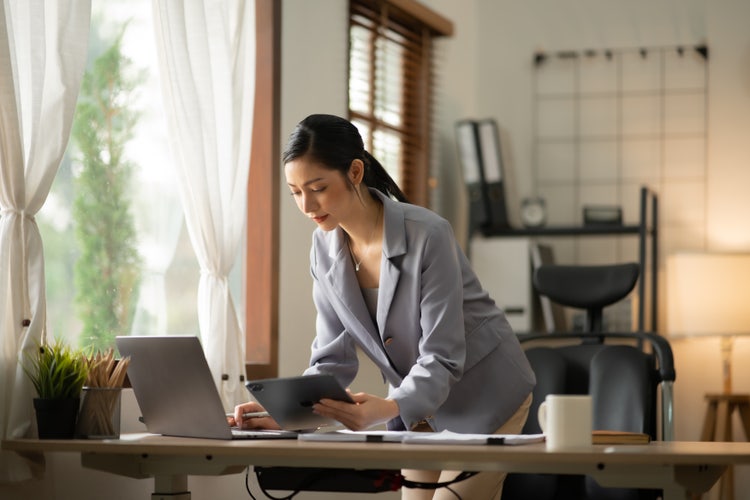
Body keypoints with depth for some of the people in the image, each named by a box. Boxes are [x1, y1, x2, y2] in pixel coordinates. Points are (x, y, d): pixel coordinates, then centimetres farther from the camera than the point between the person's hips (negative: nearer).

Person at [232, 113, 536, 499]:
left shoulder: (427, 235, -27)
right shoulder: (325, 248, -8)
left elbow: (442, 358, -28)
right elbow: (333, 358, -5)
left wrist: (387, 409, -46)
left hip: (485, 396, -6)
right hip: (419, 408, 6)